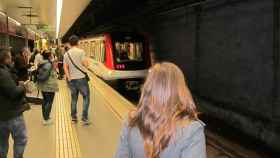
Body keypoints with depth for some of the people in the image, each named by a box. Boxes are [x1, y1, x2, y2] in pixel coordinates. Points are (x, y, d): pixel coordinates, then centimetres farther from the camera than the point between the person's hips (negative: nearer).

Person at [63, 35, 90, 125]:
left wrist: (69, 78, 0)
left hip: (72, 79, 5)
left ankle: (73, 117, 23)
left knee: (74, 98, 17)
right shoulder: (81, 51, -10)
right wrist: (85, 60, 7)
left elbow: (65, 68, 1)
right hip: (81, 78, -5)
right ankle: (84, 118, 2)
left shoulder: (66, 54, 6)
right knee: (86, 97, 6)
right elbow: (86, 64, -12)